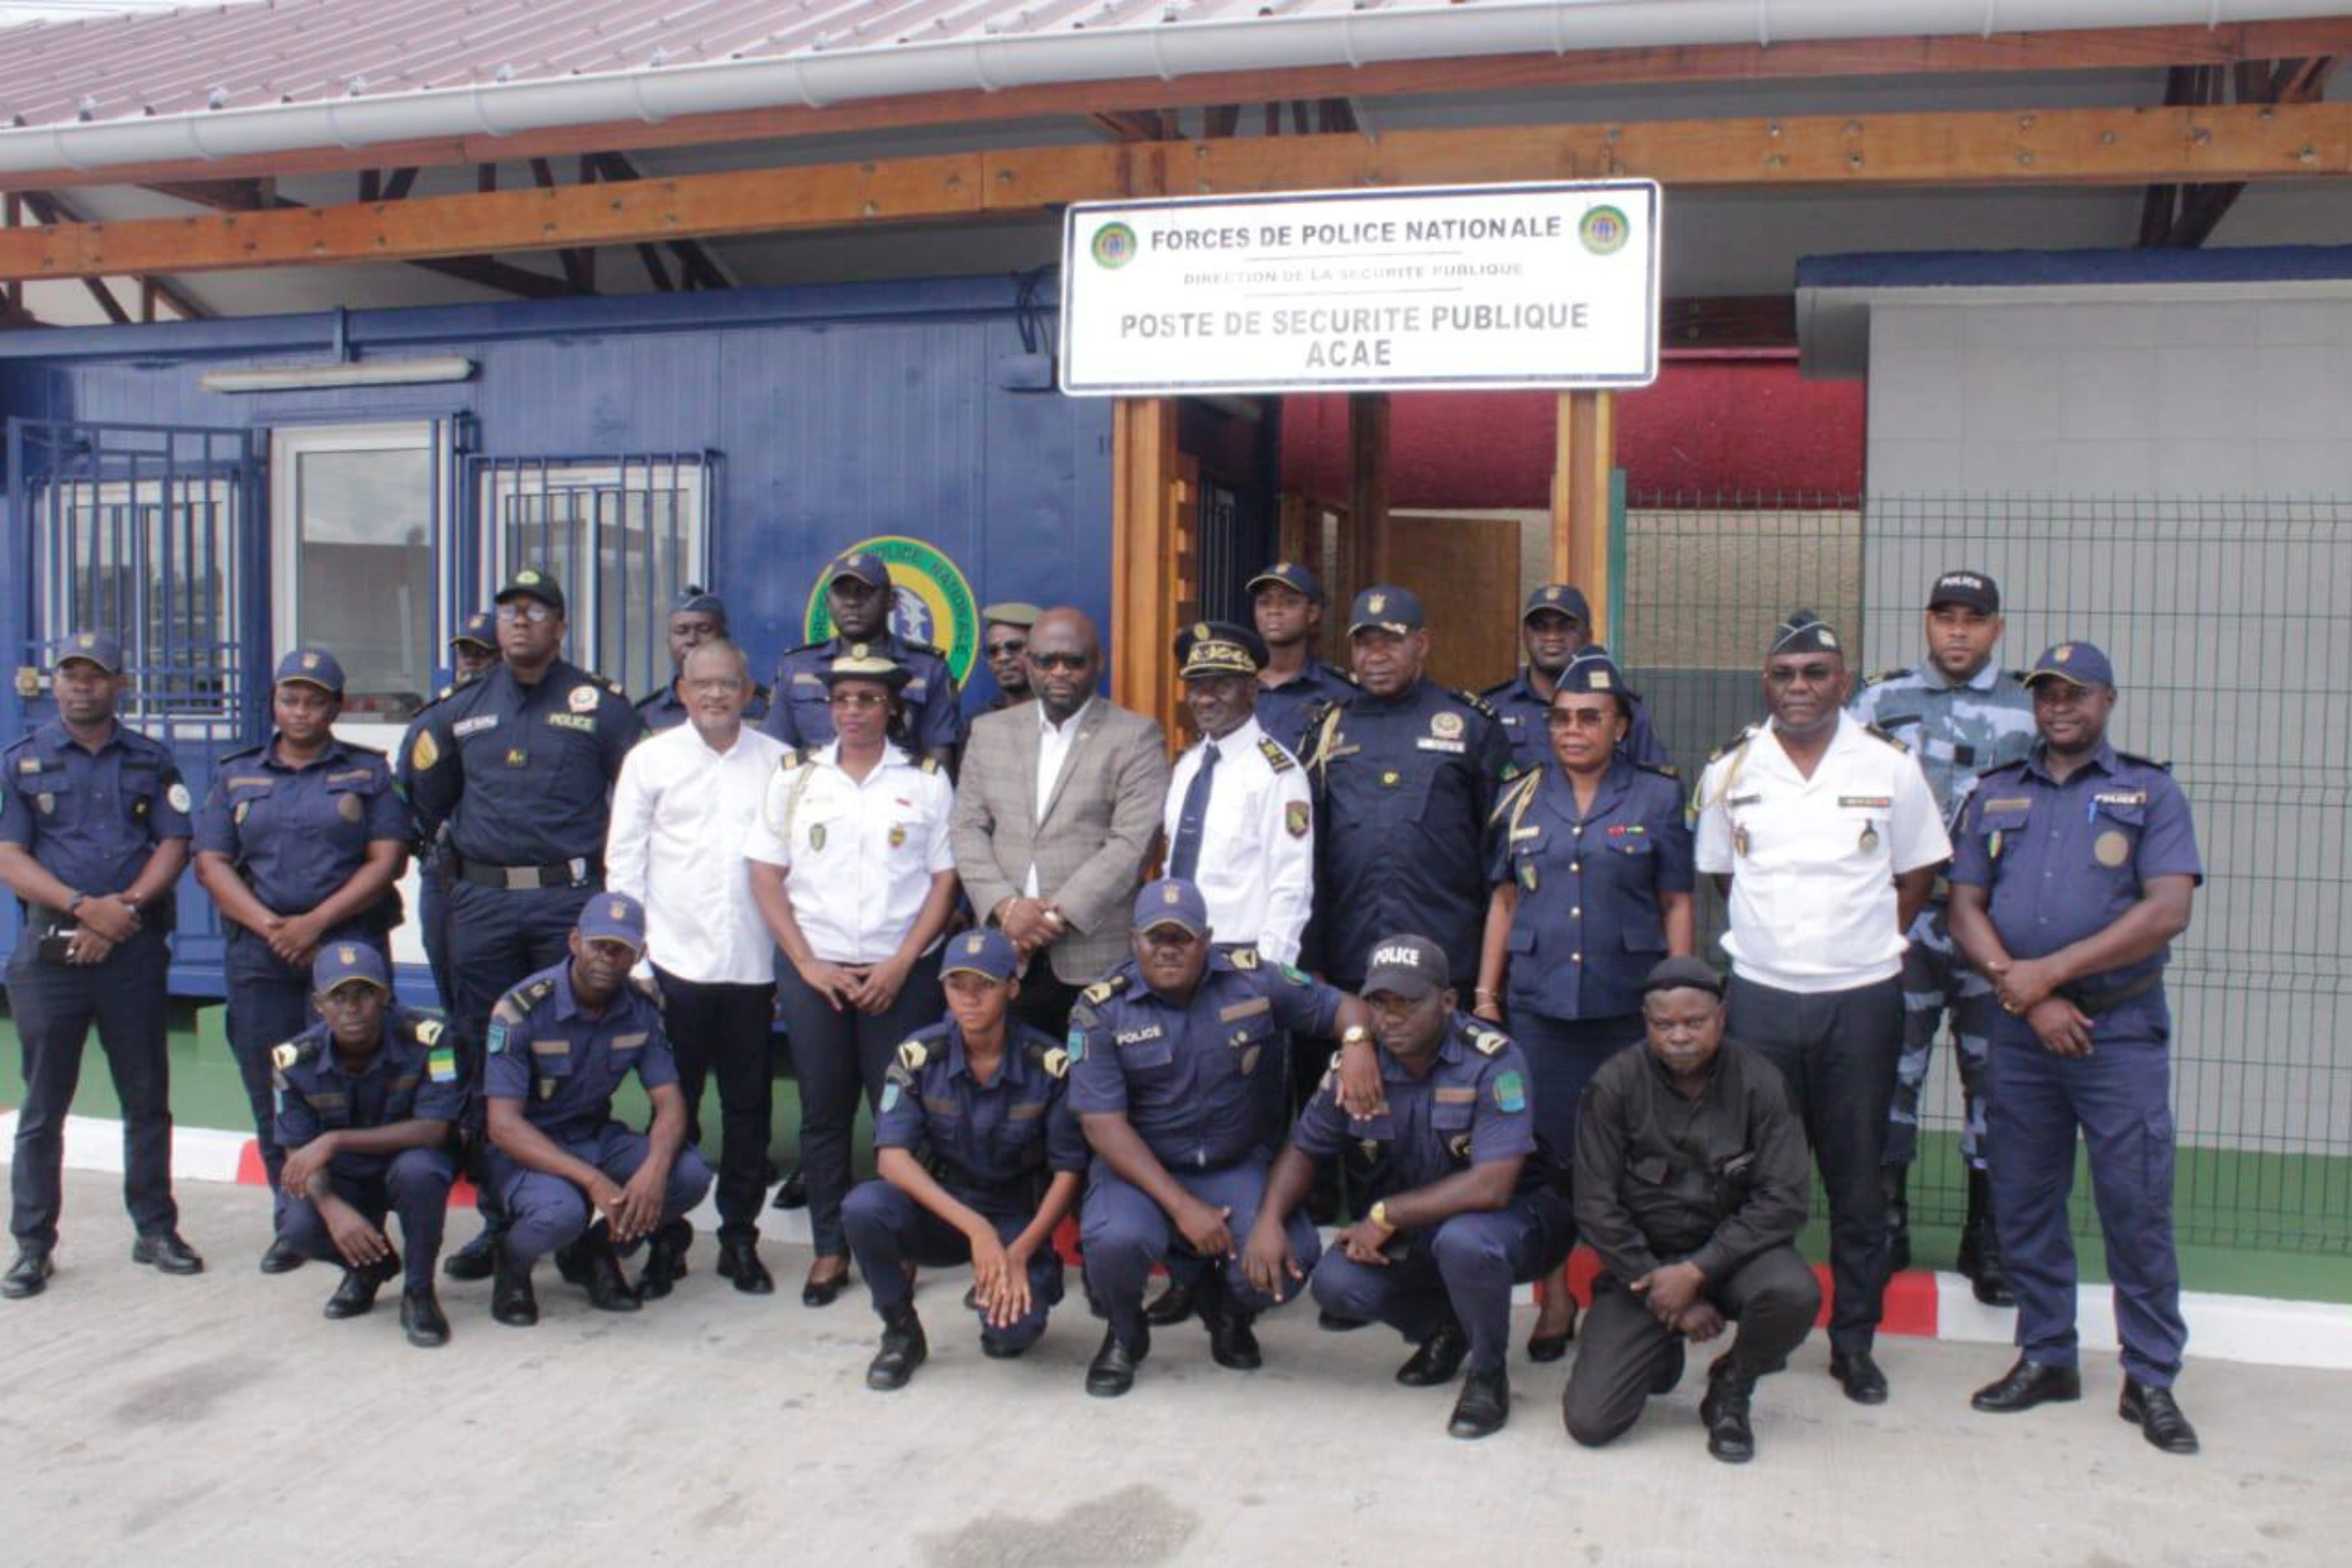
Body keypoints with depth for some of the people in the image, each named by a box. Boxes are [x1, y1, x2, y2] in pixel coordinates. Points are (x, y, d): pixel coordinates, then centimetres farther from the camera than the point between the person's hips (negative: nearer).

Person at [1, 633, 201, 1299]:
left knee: (147, 1099, 6)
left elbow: (173, 846, 3)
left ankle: (155, 1230, 16)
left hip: (134, 949, 1)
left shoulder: (152, 761, 10)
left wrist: (124, 907, -13)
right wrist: (83, 907, -16)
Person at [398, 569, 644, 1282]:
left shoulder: (600, 705, 1)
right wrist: (455, 857, 15)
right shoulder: (462, 709, 10)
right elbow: (421, 797, 21)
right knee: (486, 1066, 6)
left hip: (570, 901, -3)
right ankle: (498, 1219, 15)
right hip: (482, 902, 3)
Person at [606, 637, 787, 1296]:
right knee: (673, 1105, 7)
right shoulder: (651, 759, 4)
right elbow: (623, 859, 4)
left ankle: (740, 1237, 19)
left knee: (749, 1106, 7)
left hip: (754, 964, 1)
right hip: (675, 962, -1)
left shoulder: (780, 763, 6)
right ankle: (666, 1237, 18)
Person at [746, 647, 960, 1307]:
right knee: (823, 1111, 6)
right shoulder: (795, 776, 7)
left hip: (901, 973, -1)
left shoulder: (927, 781, 3)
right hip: (813, 970, 1)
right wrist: (807, 962, -4)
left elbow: (944, 881, 1)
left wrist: (901, 964, -8)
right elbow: (765, 876, 5)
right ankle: (829, 1249, 17)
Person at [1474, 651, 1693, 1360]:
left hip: (1628, 1007, -2)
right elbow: (1503, 902, 11)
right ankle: (1554, 1300, 18)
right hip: (1537, 1003, 2)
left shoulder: (1657, 797, 2)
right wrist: (1486, 995, 7)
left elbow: (1677, 906, 2)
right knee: (1542, 1150, 4)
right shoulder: (1523, 798, 8)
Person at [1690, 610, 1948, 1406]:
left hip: (1861, 998, -1)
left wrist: (1870, 939, 3)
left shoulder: (1889, 766, 1)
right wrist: (1771, 933, 6)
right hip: (1757, 994, 1)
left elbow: (1918, 872, 9)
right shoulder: (1729, 771, 4)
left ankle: (1855, 1340, 20)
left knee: (1858, 1179, 7)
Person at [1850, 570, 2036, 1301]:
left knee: (1993, 1071, 7)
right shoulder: (1881, 700, 5)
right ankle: (1886, 1224, 18)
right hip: (1901, 918, 0)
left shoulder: (2030, 709, 5)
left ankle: (1987, 1233, 21)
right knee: (1892, 1067, 5)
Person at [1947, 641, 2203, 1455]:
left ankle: (2151, 1379, 11)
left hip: (2121, 1028, -3)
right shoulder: (1995, 795, 12)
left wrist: (2050, 972, -14)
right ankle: (2045, 1356, 22)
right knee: (2024, 1202, 9)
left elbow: (2168, 909, -9)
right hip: (2020, 1029, 3)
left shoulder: (2150, 792, 3)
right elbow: (1965, 909, 5)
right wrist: (2026, 994, -9)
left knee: (2137, 1204, -1)